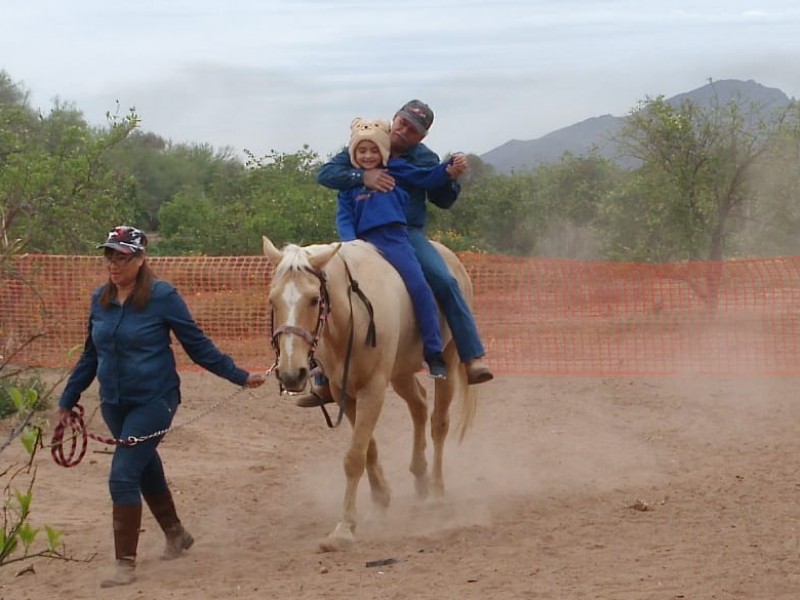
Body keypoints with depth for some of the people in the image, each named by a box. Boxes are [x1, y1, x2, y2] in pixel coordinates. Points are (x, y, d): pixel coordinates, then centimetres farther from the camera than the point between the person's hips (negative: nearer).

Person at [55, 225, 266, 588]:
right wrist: (67, 400, 15)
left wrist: (240, 377, -6)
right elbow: (90, 355, 13)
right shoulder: (100, 299, 2)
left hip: (153, 402, -6)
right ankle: (176, 535, 44)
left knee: (123, 477, -14)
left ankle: (126, 564, -7)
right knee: (146, 470, 21)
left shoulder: (162, 297, -14)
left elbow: (198, 346, -6)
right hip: (114, 405, 6)